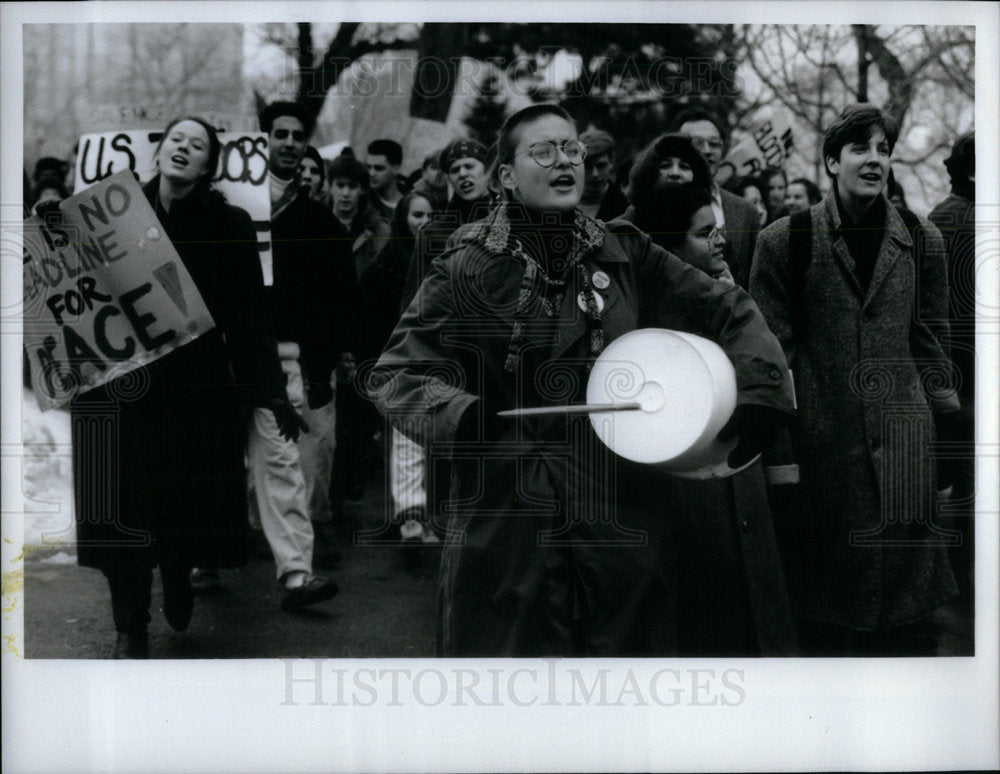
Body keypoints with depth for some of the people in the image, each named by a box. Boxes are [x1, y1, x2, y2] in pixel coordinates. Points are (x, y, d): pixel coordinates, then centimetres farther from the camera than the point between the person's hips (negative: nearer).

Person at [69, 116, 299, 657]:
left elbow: (249, 314, -2)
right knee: (124, 505, 1)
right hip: (117, 383, 1)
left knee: (189, 499, 5)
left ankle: (177, 574, 38)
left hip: (196, 384, 0)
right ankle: (131, 629, 13)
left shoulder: (228, 226, 0)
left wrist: (269, 391, -6)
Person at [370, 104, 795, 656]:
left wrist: (757, 393, 3)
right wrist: (462, 415, -21)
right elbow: (394, 374, -3)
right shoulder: (469, 269, -2)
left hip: (620, 524, 3)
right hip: (507, 523, -3)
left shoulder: (624, 255, 7)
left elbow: (729, 311, 15)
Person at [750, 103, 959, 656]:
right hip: (820, 439, -2)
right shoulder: (786, 240, 2)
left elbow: (930, 342, 12)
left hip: (900, 433, 2)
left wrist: (944, 419, 7)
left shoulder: (921, 242, 10)